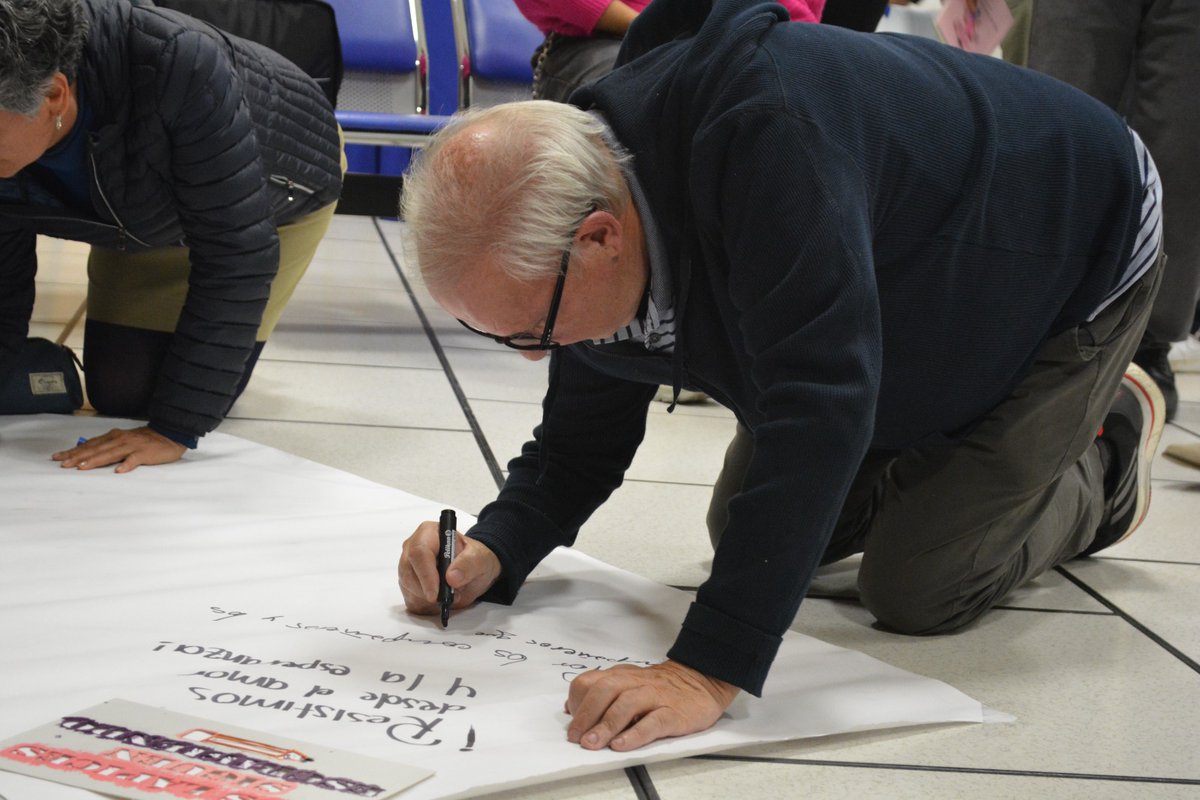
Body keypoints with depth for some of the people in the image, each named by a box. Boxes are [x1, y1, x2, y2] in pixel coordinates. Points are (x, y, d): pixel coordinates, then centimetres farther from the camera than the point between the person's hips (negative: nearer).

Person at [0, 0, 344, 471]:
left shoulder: (175, 65, -46)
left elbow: (237, 252, -40)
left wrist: (174, 430, -39)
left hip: (279, 183, -4)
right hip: (143, 215, 4)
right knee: (116, 394, 0)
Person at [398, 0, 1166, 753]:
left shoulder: (766, 129, -46)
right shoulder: (578, 263, -19)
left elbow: (818, 399, -51)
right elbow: (583, 438, -3)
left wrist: (709, 669, -53)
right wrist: (494, 552, -23)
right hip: (923, 308, 7)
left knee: (916, 588, -12)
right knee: (748, 536, 8)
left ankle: (1101, 458, 15)